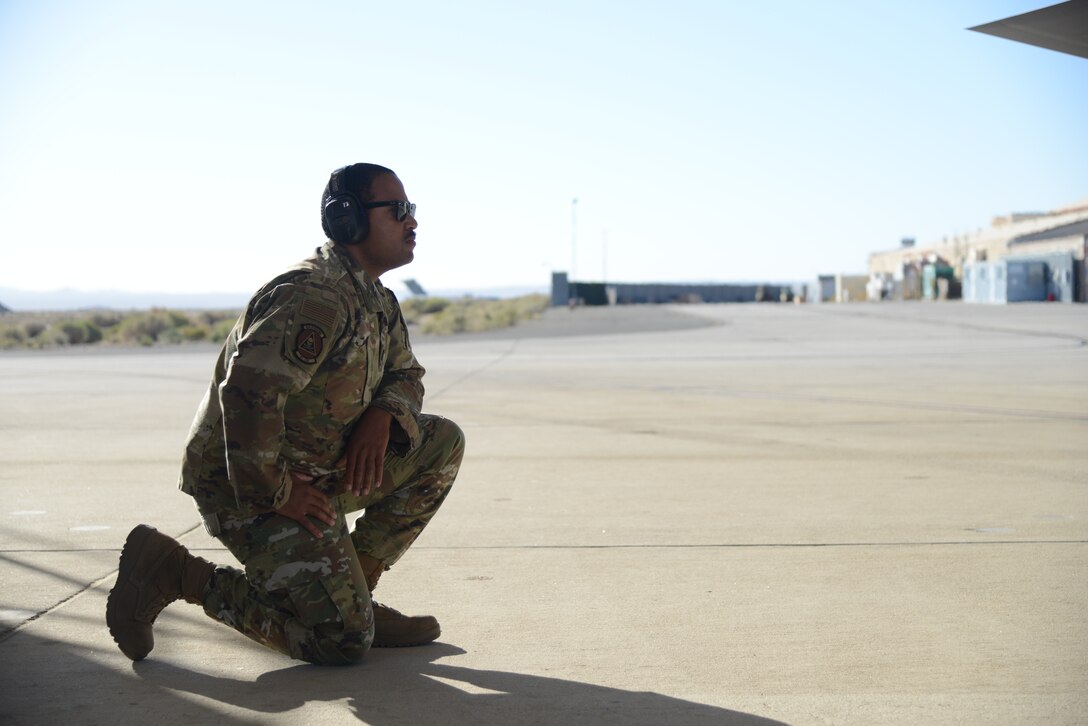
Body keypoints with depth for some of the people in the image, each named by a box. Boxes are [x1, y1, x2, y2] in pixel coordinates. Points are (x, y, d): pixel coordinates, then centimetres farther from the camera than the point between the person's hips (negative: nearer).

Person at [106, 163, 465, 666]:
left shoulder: (376, 302, 10)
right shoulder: (315, 298, -22)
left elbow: (406, 375, 20)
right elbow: (247, 394, -32)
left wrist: (382, 416, -4)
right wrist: (279, 492, -23)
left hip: (318, 470, 10)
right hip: (247, 485, -10)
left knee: (442, 443, 3)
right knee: (343, 641, -13)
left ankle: (354, 593, 6)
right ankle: (173, 572, -4)